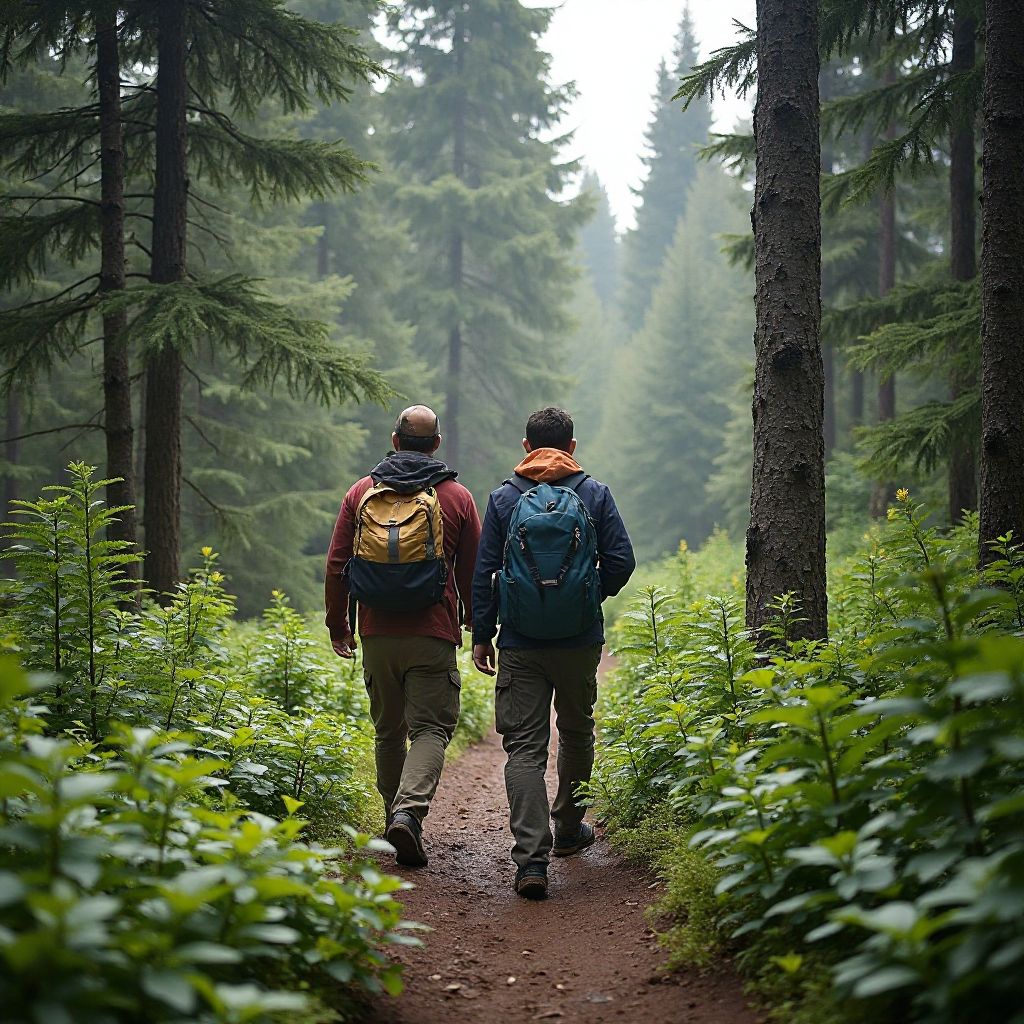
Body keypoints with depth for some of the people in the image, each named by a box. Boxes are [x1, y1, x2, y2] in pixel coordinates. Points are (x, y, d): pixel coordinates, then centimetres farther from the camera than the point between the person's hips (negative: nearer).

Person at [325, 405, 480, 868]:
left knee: (388, 730, 16)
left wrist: (337, 625, 16)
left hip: (377, 632, 3)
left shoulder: (361, 492, 6)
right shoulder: (457, 498, 1)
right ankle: (408, 811, -23)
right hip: (433, 634, -2)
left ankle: (395, 813, 25)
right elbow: (471, 574, 5)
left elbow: (336, 566, 6)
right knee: (430, 728, -3)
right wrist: (477, 628, 20)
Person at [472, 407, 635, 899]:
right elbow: (621, 561, -2)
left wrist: (482, 635, 6)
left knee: (524, 747, -3)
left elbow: (483, 572, 0)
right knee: (576, 734, 21)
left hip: (520, 645, -1)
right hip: (580, 640, 1)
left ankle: (531, 858, -15)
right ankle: (568, 830, 35)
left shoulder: (503, 498, 2)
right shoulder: (595, 494, 2)